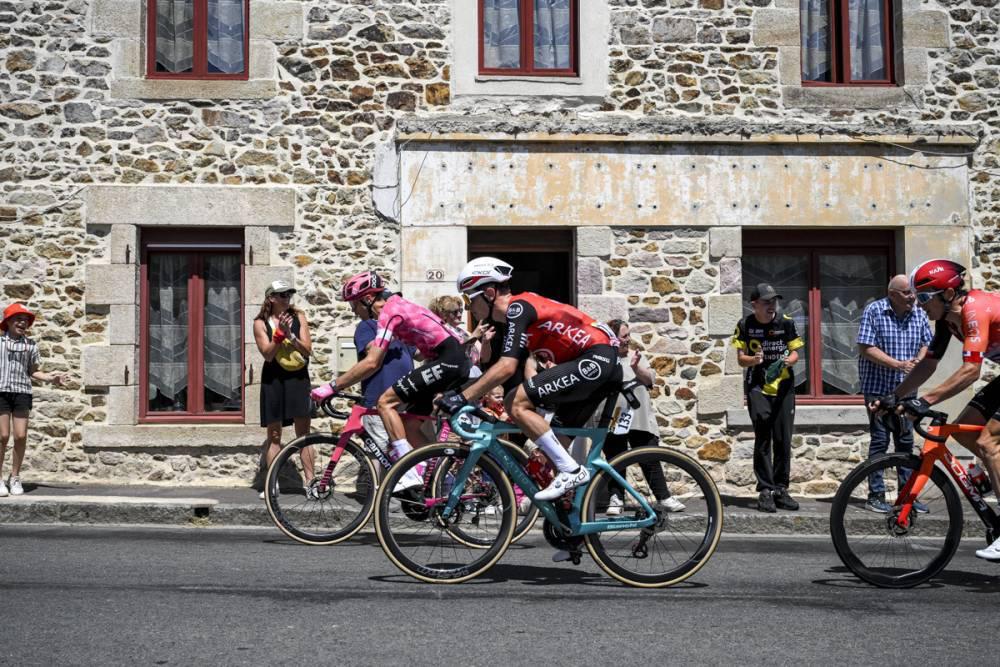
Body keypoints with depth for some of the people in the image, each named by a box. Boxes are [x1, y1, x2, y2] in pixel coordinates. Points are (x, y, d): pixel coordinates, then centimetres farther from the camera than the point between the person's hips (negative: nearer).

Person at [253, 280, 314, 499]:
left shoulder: (298, 317, 3)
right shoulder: (261, 323, 0)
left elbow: (307, 349, -3)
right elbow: (267, 354, -10)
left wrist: (290, 334, -17)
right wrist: (279, 333, -22)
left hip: (298, 378, 1)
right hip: (273, 380, 0)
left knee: (303, 431, -2)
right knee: (274, 434, 5)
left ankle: (310, 480, -1)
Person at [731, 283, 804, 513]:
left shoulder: (786, 323, 1)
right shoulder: (745, 325, -1)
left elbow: (795, 353, 5)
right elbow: (740, 359, 0)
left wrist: (787, 361, -17)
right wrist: (754, 360, -22)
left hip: (784, 387, 2)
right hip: (757, 387, -2)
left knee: (783, 440, 3)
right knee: (763, 438, -7)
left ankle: (780, 489, 13)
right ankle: (765, 490, -3)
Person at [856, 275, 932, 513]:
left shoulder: (919, 314, 5)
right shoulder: (874, 311, -10)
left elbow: (926, 344, 11)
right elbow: (866, 348, -14)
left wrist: (917, 361, -11)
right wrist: (898, 364, -21)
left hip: (906, 388, 5)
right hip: (878, 387, -5)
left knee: (906, 441, 9)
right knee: (879, 440, -1)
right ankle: (876, 495, 6)